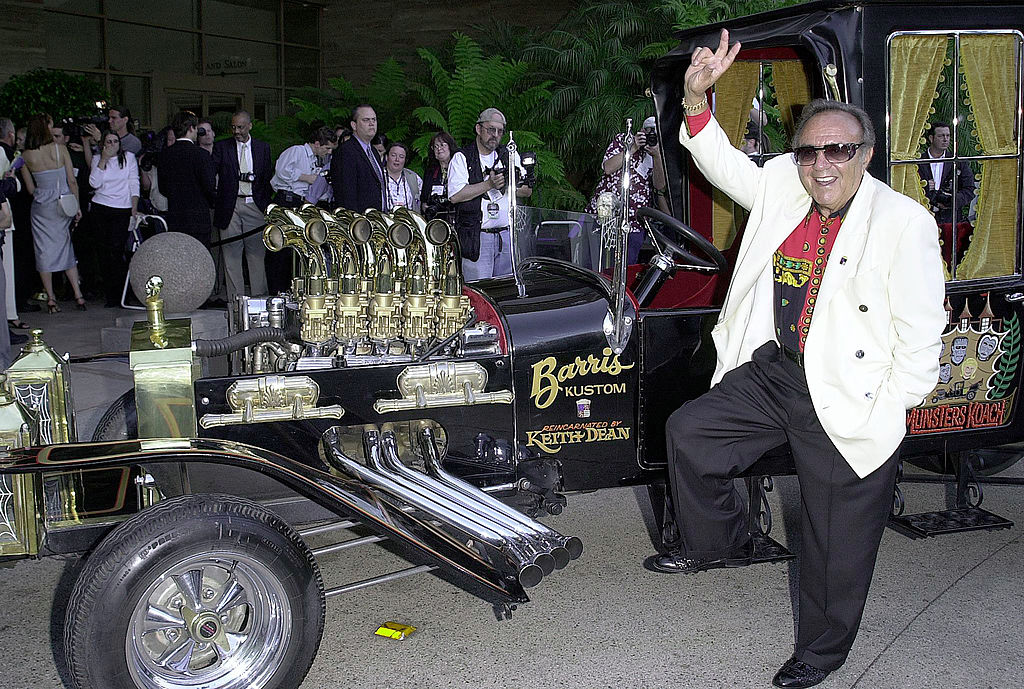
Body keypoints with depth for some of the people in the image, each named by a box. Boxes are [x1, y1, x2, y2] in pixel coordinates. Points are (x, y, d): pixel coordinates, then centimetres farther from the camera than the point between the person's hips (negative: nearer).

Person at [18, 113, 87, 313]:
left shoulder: (25, 156, -5)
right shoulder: (60, 149, -8)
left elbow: (30, 189, 1)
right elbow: (72, 181, -6)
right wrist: (77, 206, 3)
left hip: (41, 207, 0)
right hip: (63, 205, 0)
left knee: (44, 251, 7)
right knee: (65, 248, 11)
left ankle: (51, 299, 8)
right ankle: (78, 295, 7)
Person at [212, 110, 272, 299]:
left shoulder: (263, 147, 12)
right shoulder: (222, 147, 7)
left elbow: (267, 177, 13)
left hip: (255, 205, 1)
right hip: (230, 206, -1)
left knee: (257, 252, 2)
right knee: (231, 253, 0)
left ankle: (259, 296, 8)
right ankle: (235, 298, 4)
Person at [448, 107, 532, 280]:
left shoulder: (510, 156, 15)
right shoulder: (462, 158, 2)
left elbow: (528, 191, 12)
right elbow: (455, 195, -11)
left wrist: (507, 185, -9)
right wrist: (489, 184, -15)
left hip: (507, 235, 4)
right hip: (477, 238, -4)